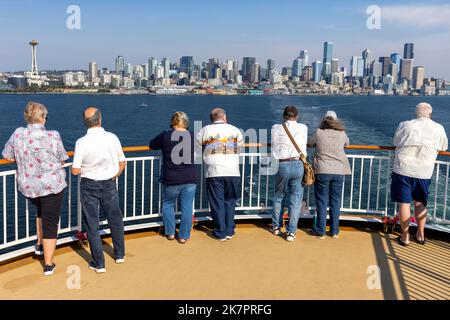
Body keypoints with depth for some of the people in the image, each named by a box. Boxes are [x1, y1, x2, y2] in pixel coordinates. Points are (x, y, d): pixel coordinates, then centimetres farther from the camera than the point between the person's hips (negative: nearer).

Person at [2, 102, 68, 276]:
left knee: (41, 210, 34)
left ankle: (39, 245, 37)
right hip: (52, 185, -4)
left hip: (27, 186, 4)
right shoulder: (52, 136, -17)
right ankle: (48, 264, 11)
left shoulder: (18, 134, -7)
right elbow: (62, 160, -7)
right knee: (50, 223, 6)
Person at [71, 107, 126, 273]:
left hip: (89, 186, -2)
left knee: (92, 225, 9)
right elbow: (122, 162, 1)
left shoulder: (81, 142, -16)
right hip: (109, 185, 2)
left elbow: (75, 171, -13)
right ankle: (119, 254, 35)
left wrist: (86, 167, 7)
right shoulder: (112, 138, -10)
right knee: (115, 220, 20)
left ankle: (99, 264, 16)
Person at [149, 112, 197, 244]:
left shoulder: (165, 136, -7)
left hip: (171, 180, -1)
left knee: (168, 204, 19)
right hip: (190, 179, 1)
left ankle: (170, 233, 24)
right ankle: (183, 236, 14)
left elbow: (151, 145, 7)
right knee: (187, 208, 8)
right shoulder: (193, 137, 0)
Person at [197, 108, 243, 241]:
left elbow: (195, 144, 10)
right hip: (232, 172, 2)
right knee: (230, 202, 14)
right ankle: (229, 231, 19)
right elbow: (240, 142, 22)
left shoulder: (205, 130, 3)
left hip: (213, 172, -2)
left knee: (217, 203, 6)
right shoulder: (235, 130, 9)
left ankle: (220, 233, 12)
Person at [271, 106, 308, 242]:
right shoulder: (303, 128, 7)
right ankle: (291, 232, 8)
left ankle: (276, 227, 31)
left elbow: (274, 146, 4)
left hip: (282, 165, 0)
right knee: (295, 200, 7)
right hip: (298, 164, 0)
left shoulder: (276, 128, 2)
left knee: (278, 197, 19)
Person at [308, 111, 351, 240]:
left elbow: (309, 143, 13)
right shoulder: (342, 133, 3)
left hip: (322, 171, -2)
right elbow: (347, 143, 23)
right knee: (335, 201, 10)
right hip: (339, 172, 2)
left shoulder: (319, 133, -3)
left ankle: (320, 231, 10)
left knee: (322, 201, 5)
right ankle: (335, 231, 17)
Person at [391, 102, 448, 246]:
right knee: (420, 203, 19)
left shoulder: (405, 125, -4)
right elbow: (443, 148, 16)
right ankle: (420, 235, 29)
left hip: (403, 170, -2)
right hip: (424, 172, 2)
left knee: (404, 203, 6)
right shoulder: (438, 129, 2)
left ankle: (405, 237, 12)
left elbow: (396, 143, 9)